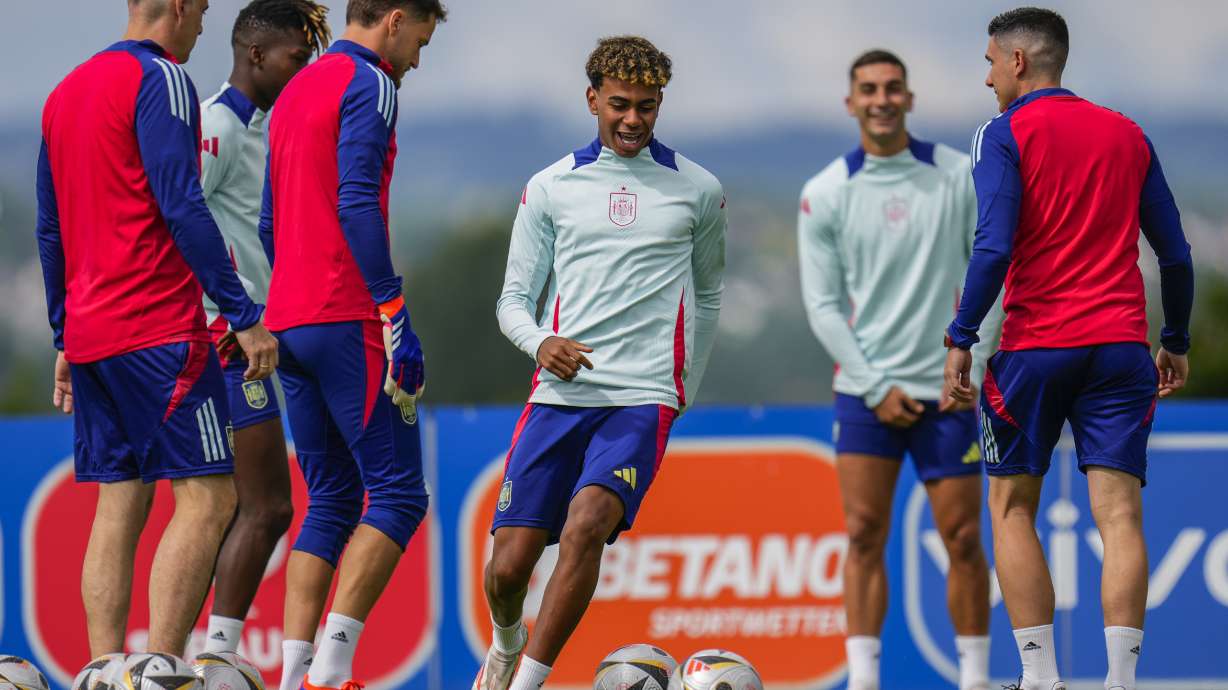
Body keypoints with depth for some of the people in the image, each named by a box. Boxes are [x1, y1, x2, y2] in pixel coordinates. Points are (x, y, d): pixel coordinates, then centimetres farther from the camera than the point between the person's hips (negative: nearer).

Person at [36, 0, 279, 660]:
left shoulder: (66, 92, 17)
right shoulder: (160, 80, -8)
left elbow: (50, 230, 21)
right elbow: (182, 207, -16)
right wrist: (243, 315, -16)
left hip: (88, 334, 8)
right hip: (161, 331, -8)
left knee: (118, 507, 9)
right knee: (205, 499, -8)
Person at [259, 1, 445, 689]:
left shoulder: (297, 91, 20)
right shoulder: (368, 85, -7)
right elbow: (358, 205, -18)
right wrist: (395, 318, -19)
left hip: (290, 322, 9)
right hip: (348, 322, -9)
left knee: (331, 498, 12)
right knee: (399, 493, -6)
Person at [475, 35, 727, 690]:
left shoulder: (697, 190, 10)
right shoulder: (550, 187, 9)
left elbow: (706, 296, 23)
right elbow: (514, 298, 11)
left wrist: (683, 385, 20)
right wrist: (541, 342, -10)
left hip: (644, 397, -1)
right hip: (560, 393, 1)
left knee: (586, 525, -27)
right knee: (508, 566, -3)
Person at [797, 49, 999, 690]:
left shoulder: (959, 176, 0)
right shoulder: (824, 194, 0)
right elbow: (823, 305, 1)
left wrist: (974, 370, -6)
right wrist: (874, 387, -7)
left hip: (946, 390, 0)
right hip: (865, 389, 0)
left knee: (962, 538, 1)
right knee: (864, 535, -6)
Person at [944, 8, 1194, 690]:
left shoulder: (1007, 133, -2)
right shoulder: (1127, 134, 13)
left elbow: (994, 247, -13)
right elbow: (1175, 253, 13)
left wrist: (960, 339, -9)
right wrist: (1175, 342, 22)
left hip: (1035, 345, -3)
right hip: (1121, 345, 3)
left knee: (1012, 506, 9)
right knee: (1118, 513, -2)